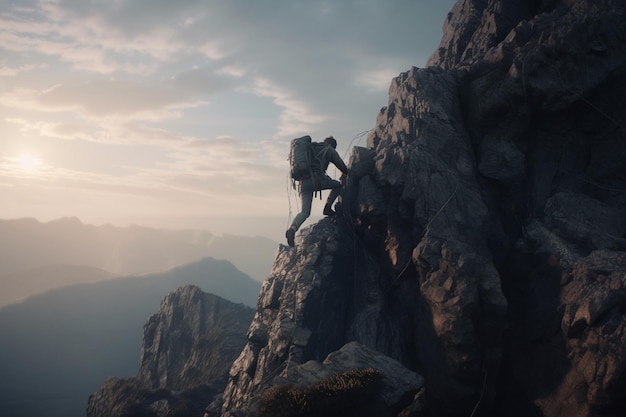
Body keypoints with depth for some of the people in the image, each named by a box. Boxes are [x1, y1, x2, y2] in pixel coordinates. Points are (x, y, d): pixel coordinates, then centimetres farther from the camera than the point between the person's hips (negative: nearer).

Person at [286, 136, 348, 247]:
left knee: (305, 212, 2)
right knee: (338, 185, 20)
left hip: (303, 182, 5)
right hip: (317, 180, -5)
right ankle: (328, 208, 9)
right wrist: (345, 174, 35)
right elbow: (341, 164, 15)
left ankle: (292, 229, -22)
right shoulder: (329, 150, 15)